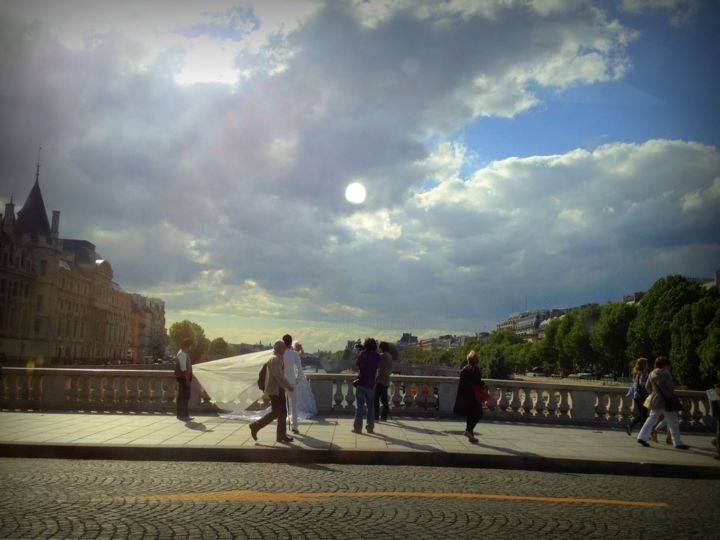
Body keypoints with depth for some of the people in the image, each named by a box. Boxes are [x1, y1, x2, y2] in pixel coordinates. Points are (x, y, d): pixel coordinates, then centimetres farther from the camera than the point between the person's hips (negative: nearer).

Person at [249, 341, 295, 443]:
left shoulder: (277, 359, 18)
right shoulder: (275, 359, -15)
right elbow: (278, 375, -23)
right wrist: (289, 386, -18)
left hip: (279, 389, 10)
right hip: (274, 390, -10)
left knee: (283, 412, 6)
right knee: (275, 413, -7)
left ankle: (281, 436, 7)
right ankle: (255, 426, 3)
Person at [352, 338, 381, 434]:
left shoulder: (363, 353, -10)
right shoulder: (377, 356, -2)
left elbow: (357, 363, 2)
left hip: (361, 383, -3)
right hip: (371, 384, 3)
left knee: (359, 406, 1)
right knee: (371, 406, 12)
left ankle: (357, 427, 0)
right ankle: (370, 427, 14)